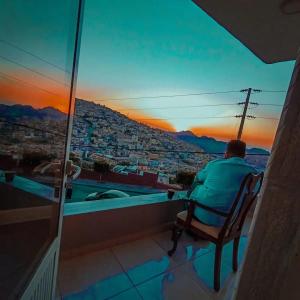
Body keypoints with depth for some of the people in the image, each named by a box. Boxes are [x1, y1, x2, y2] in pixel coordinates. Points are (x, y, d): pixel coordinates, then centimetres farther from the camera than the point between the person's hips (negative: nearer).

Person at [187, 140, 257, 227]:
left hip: (201, 213, -2)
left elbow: (198, 178, 13)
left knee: (196, 185, 24)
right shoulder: (253, 172, -1)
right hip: (226, 220, 3)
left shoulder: (214, 164, -5)